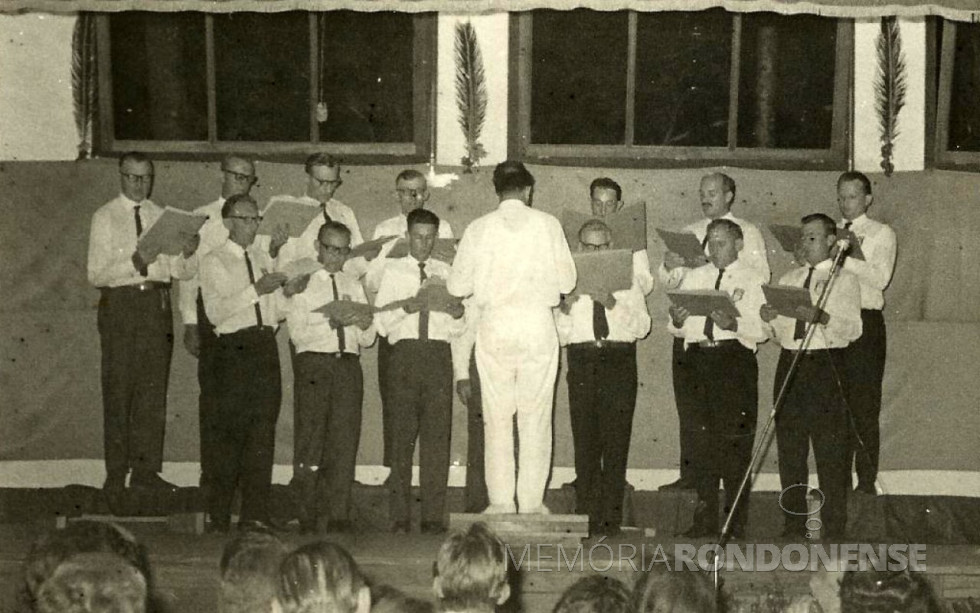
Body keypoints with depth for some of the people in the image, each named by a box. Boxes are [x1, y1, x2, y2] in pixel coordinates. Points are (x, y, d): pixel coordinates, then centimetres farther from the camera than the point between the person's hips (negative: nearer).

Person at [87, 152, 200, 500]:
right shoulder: (105, 218, 0)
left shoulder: (162, 217, 12)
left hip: (157, 303, 4)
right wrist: (134, 263, -21)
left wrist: (187, 253, -13)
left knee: (154, 389, 4)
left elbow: (182, 272, 8)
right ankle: (116, 474, 3)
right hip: (120, 304, -4)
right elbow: (96, 275, -7)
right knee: (118, 390, -2)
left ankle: (146, 468, 11)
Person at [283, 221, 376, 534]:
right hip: (314, 363, -4)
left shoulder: (354, 286, 21)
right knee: (310, 441, -5)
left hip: (349, 365, 4)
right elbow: (298, 333, -6)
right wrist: (332, 322, -17)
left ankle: (339, 517, 2)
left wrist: (365, 324, -7)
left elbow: (367, 340, 15)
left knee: (346, 441, -1)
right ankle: (306, 519, 1)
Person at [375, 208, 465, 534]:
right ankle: (399, 516, -1)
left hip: (439, 353, 2)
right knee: (402, 433, -4)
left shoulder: (445, 272, 16)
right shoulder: (393, 271, 12)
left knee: (438, 433, -3)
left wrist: (458, 312, -9)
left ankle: (433, 516, 0)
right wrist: (406, 306, -14)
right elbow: (382, 323, 3)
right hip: (405, 352, -1)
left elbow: (456, 329, 12)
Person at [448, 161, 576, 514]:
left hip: (494, 325, 0)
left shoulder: (479, 229, 2)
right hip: (538, 325, 0)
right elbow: (566, 280, 3)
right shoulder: (547, 224, 1)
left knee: (497, 418, 6)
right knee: (536, 418, 5)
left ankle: (501, 502, 6)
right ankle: (532, 504, 5)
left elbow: (457, 285, 4)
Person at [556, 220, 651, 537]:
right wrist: (565, 307, -14)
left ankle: (611, 518, 0)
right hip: (582, 360, 0)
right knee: (585, 441, -2)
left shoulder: (627, 279, 12)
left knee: (616, 440, -4)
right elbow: (560, 335, 4)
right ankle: (588, 516, 4)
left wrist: (613, 305, -14)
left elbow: (642, 327, 1)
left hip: (619, 361, 0)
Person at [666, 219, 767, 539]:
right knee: (700, 440, 4)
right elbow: (678, 330, 15)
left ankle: (736, 520, 1)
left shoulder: (752, 280, 7)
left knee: (735, 441, -5)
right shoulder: (693, 277, 19)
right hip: (695, 359, 4)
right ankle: (705, 516, 11)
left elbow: (763, 329, -6)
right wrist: (676, 321, -7)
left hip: (734, 360, -4)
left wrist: (733, 324, -22)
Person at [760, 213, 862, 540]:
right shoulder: (788, 280, 17)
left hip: (825, 366, -5)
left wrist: (821, 316, -27)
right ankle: (793, 525, 18)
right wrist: (771, 319, -5)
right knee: (789, 449, 8)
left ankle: (833, 528, 2)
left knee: (830, 452, -5)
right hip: (789, 363, 5)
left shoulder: (844, 281, 1)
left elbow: (852, 329, -12)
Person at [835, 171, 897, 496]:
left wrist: (845, 257, -20)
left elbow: (880, 278, -11)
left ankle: (867, 481, 2)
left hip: (865, 322, -4)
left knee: (863, 407, -4)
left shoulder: (882, 234, 4)